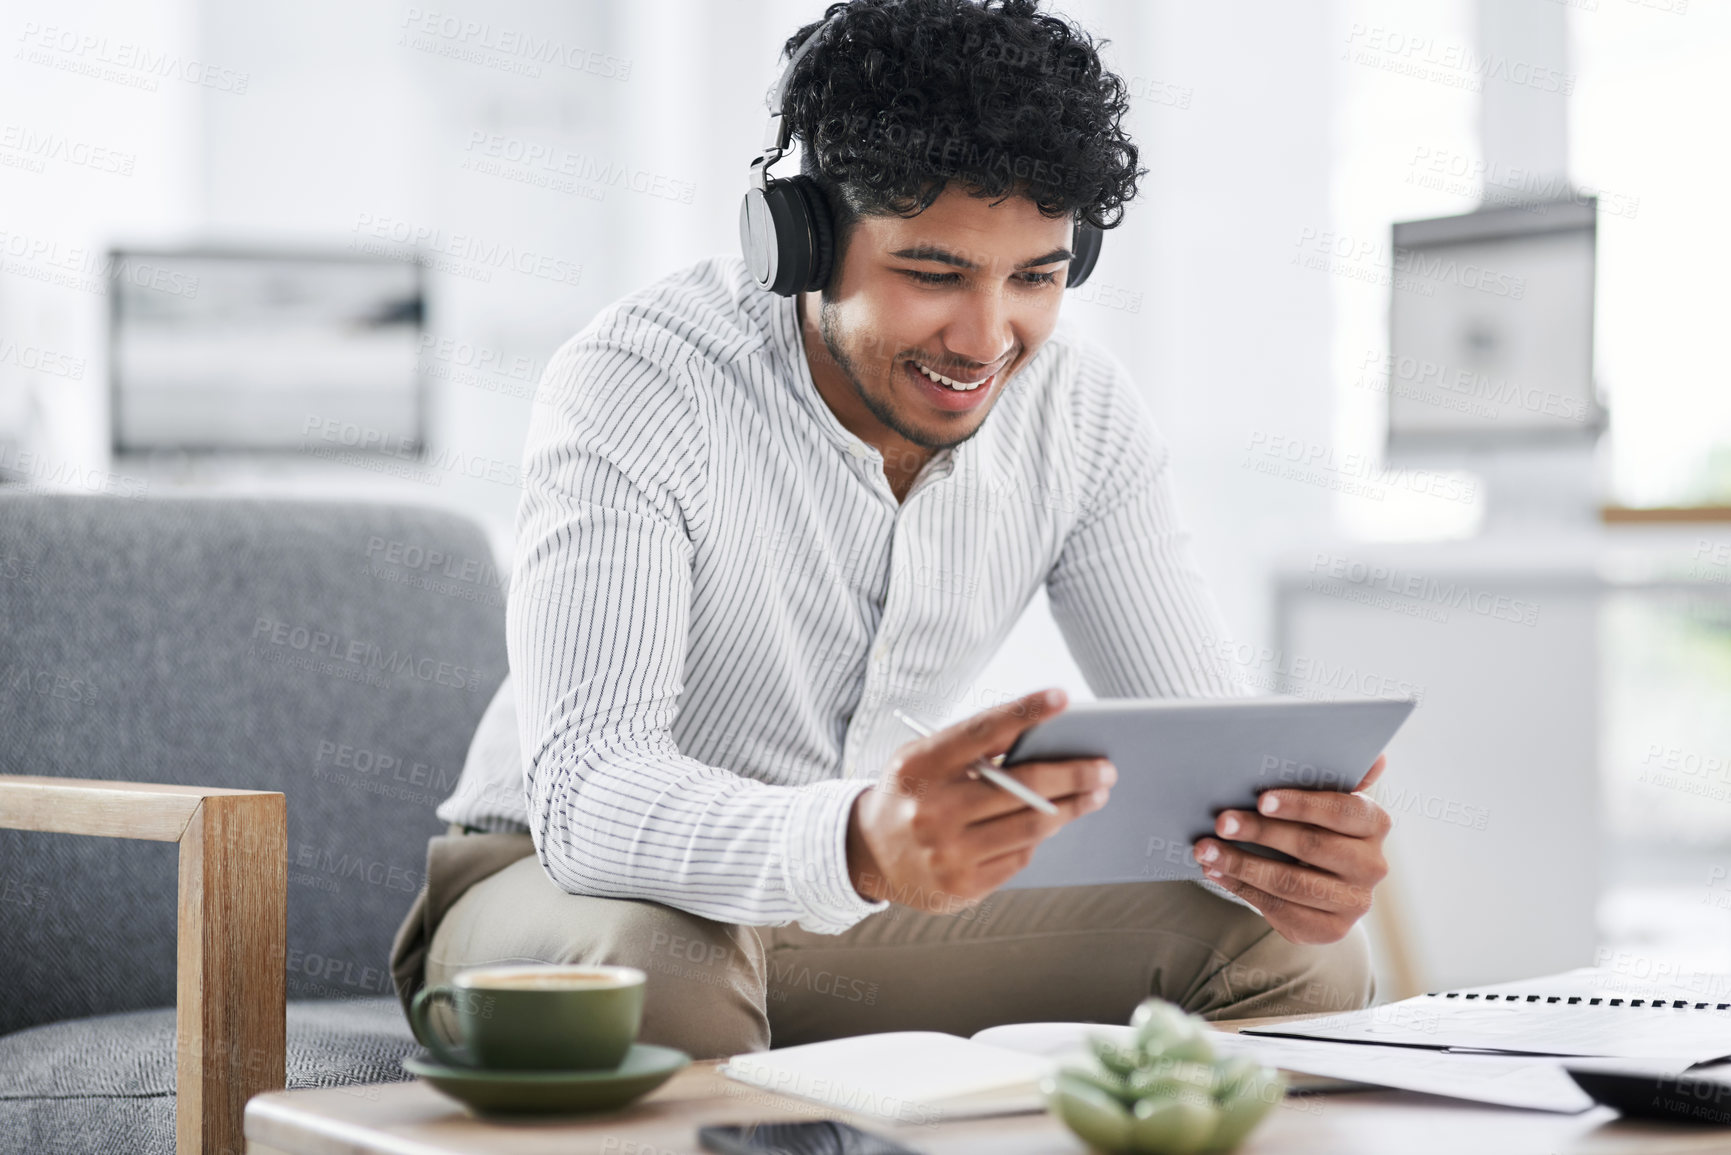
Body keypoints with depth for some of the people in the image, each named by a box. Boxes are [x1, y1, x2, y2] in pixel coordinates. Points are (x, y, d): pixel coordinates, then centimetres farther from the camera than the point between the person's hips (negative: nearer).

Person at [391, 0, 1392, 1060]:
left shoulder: (1085, 415, -8)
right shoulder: (639, 388, -25)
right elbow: (585, 793, -37)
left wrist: (1289, 836, -34)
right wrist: (859, 845, -58)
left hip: (867, 897, 6)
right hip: (569, 889, -5)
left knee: (1301, 952, -10)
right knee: (660, 968, -41)